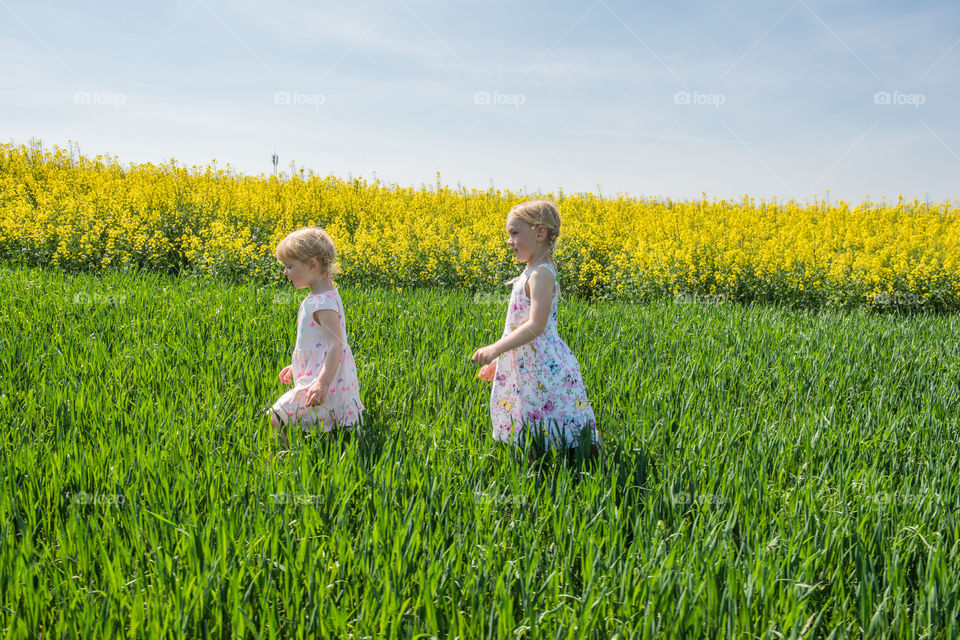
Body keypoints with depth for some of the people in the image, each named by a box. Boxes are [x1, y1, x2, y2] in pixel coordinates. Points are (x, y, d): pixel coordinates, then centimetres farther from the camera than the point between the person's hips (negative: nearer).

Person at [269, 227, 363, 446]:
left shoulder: (323, 302, -18)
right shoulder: (318, 298, 14)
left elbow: (336, 344, -26)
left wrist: (323, 383, -35)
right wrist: (295, 366, 29)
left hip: (324, 381, -10)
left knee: (276, 418, -11)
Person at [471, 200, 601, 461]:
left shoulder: (540, 274, -16)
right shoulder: (533, 273, 14)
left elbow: (536, 326, -26)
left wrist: (495, 349, -26)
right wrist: (497, 360, 21)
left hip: (544, 370, -10)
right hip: (526, 369, 10)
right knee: (534, 440, 12)